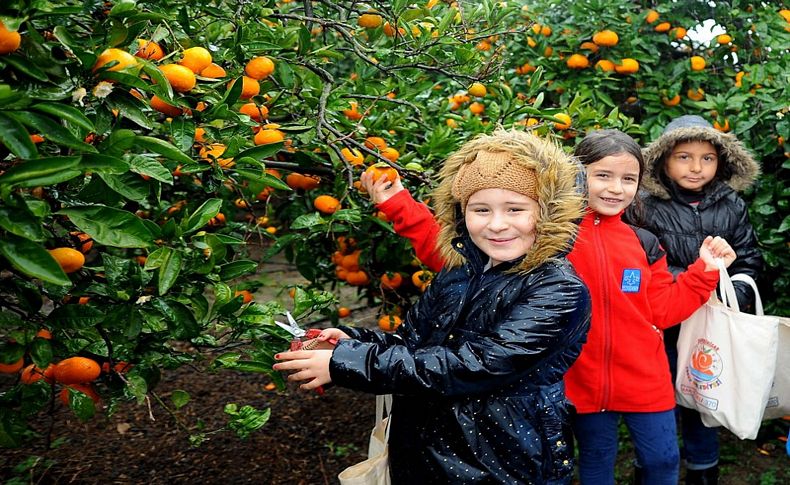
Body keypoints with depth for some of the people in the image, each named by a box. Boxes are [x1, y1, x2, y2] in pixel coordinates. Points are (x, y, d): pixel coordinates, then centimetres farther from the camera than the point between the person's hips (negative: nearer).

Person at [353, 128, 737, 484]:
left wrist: (705, 270, -2)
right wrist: (399, 207, -23)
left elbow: (663, 311, 7)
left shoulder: (644, 244, 2)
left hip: (645, 383, 3)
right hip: (585, 384, -3)